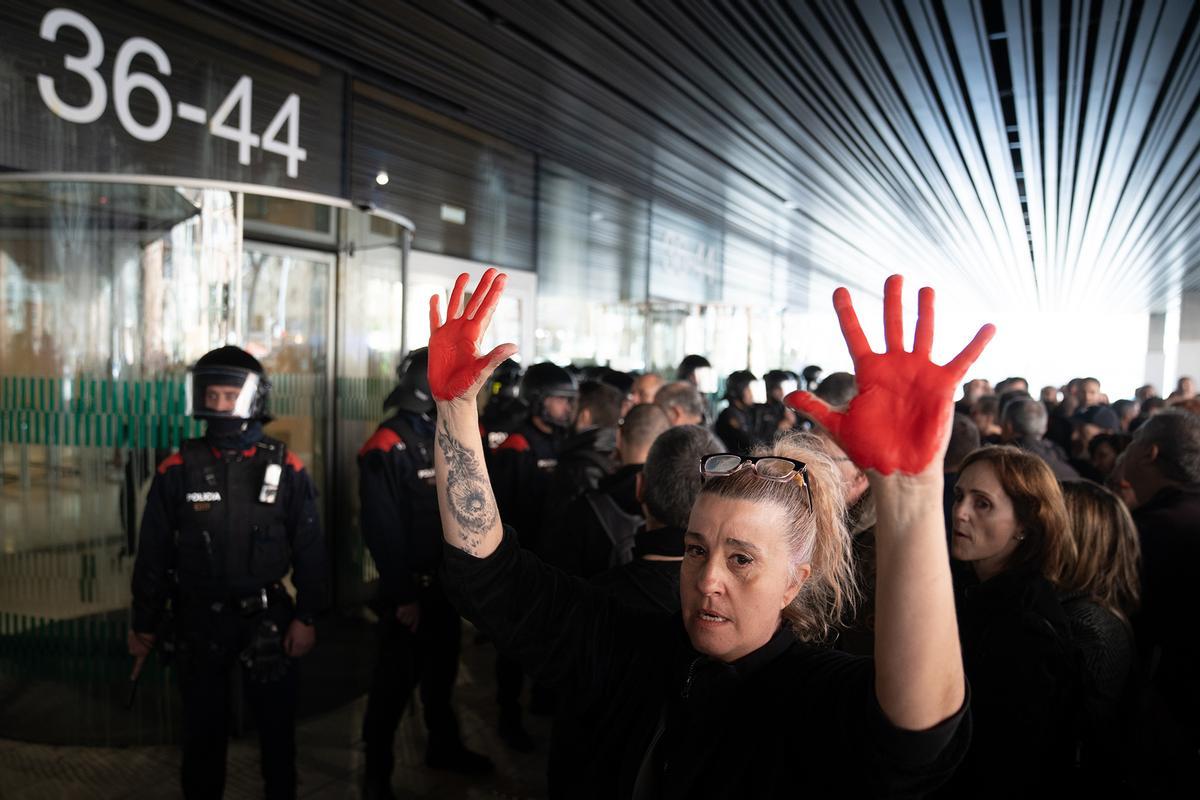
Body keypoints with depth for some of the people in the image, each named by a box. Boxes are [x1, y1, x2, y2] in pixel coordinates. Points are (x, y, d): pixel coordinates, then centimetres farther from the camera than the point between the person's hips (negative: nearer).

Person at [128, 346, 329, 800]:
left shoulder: (285, 469, -7)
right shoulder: (178, 470, -5)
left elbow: (309, 550, -3)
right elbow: (153, 553, 1)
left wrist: (306, 617, -5)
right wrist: (144, 625, 4)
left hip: (266, 617, 0)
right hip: (199, 620, 1)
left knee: (277, 725, 12)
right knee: (203, 728, 15)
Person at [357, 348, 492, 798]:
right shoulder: (386, 449, -16)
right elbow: (382, 532, -20)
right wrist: (402, 594, -19)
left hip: (446, 582, 8)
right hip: (408, 588, -7)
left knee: (443, 670, 21)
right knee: (396, 679, 3)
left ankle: (444, 746, 39)